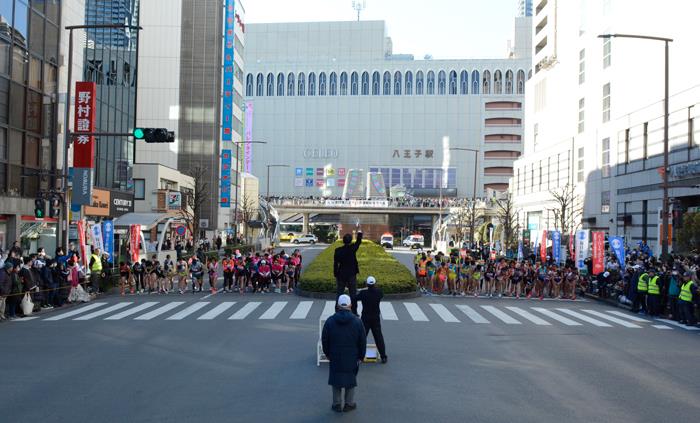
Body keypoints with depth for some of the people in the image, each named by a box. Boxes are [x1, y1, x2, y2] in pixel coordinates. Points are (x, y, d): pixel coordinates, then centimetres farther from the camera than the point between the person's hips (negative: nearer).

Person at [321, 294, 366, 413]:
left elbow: (324, 340, 0)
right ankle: (349, 404, 21)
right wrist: (361, 356, 8)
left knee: (336, 378, 13)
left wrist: (327, 353, 13)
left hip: (335, 357, 1)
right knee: (351, 378, 14)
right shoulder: (357, 321, -10)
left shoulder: (330, 321, -7)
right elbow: (363, 341, -4)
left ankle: (336, 404, 20)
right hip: (352, 357, -1)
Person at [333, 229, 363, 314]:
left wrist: (335, 275, 4)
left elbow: (335, 264, -5)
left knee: (339, 293, 9)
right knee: (353, 294, 7)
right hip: (352, 275, 0)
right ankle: (354, 312, 8)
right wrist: (359, 233, 24)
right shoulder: (353, 248, -10)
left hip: (341, 275, 0)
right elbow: (358, 242, 9)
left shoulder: (338, 250, -8)